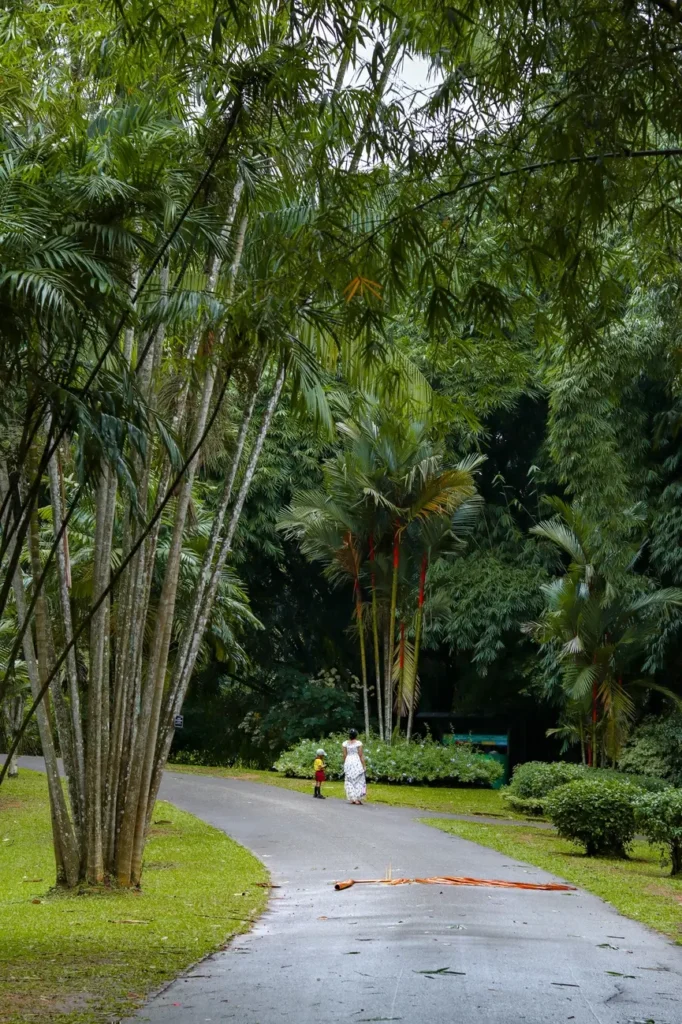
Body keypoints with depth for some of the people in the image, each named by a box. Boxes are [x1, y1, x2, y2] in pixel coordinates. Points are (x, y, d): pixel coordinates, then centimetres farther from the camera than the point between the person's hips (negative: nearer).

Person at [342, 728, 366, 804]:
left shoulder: (345, 743, 1)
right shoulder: (358, 743, -6)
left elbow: (344, 755, 2)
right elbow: (361, 755, -7)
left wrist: (344, 765, 12)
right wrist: (363, 765, -4)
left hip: (348, 762, 3)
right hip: (357, 762, -3)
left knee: (349, 781, 9)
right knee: (359, 781, 4)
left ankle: (351, 799, 6)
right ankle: (358, 799, -4)